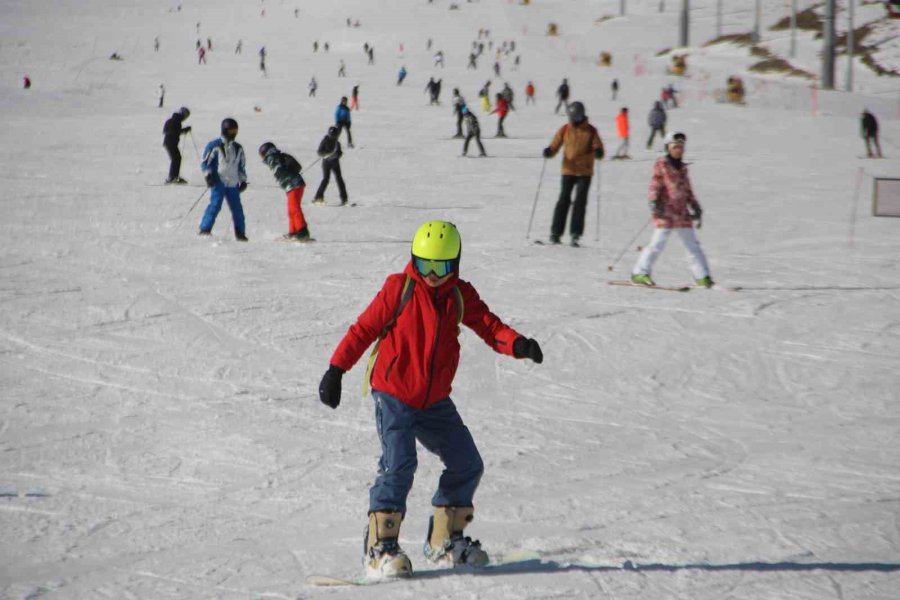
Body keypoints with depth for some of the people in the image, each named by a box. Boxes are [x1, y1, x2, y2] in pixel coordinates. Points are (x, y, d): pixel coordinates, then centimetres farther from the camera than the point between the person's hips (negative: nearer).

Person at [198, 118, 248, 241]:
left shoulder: (238, 148, 16)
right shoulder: (214, 146, -1)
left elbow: (241, 166, 24)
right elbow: (205, 163, 1)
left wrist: (243, 180, 17)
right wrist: (208, 174, -12)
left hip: (233, 184, 5)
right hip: (219, 182, -5)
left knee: (237, 207, 4)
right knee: (215, 204, -17)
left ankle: (240, 233, 12)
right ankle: (204, 229, -14)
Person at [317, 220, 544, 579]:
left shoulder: (460, 296, 4)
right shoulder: (399, 288, -8)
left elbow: (489, 327, -5)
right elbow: (365, 328, -6)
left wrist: (517, 344, -26)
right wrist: (336, 369, -10)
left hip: (435, 401, 6)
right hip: (392, 394, -5)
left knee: (468, 465, 6)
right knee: (398, 465, -20)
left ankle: (444, 542, 20)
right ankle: (380, 547, -13)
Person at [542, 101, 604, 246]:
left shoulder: (590, 131, 1)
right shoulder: (564, 130, 4)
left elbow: (598, 148, 1)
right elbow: (555, 146, 5)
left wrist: (598, 152, -23)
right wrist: (549, 151, -18)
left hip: (585, 172, -1)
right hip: (568, 170, 1)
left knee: (580, 202, -4)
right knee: (564, 200, -3)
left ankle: (575, 234, -3)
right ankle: (555, 232, 1)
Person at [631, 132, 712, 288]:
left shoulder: (682, 168, 18)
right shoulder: (661, 164, 0)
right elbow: (655, 184, -6)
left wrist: (695, 207, 19)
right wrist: (654, 202, -19)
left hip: (682, 212, 6)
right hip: (665, 211, -6)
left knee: (692, 243, 5)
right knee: (658, 242, -9)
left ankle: (702, 276, 8)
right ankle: (639, 273, 0)